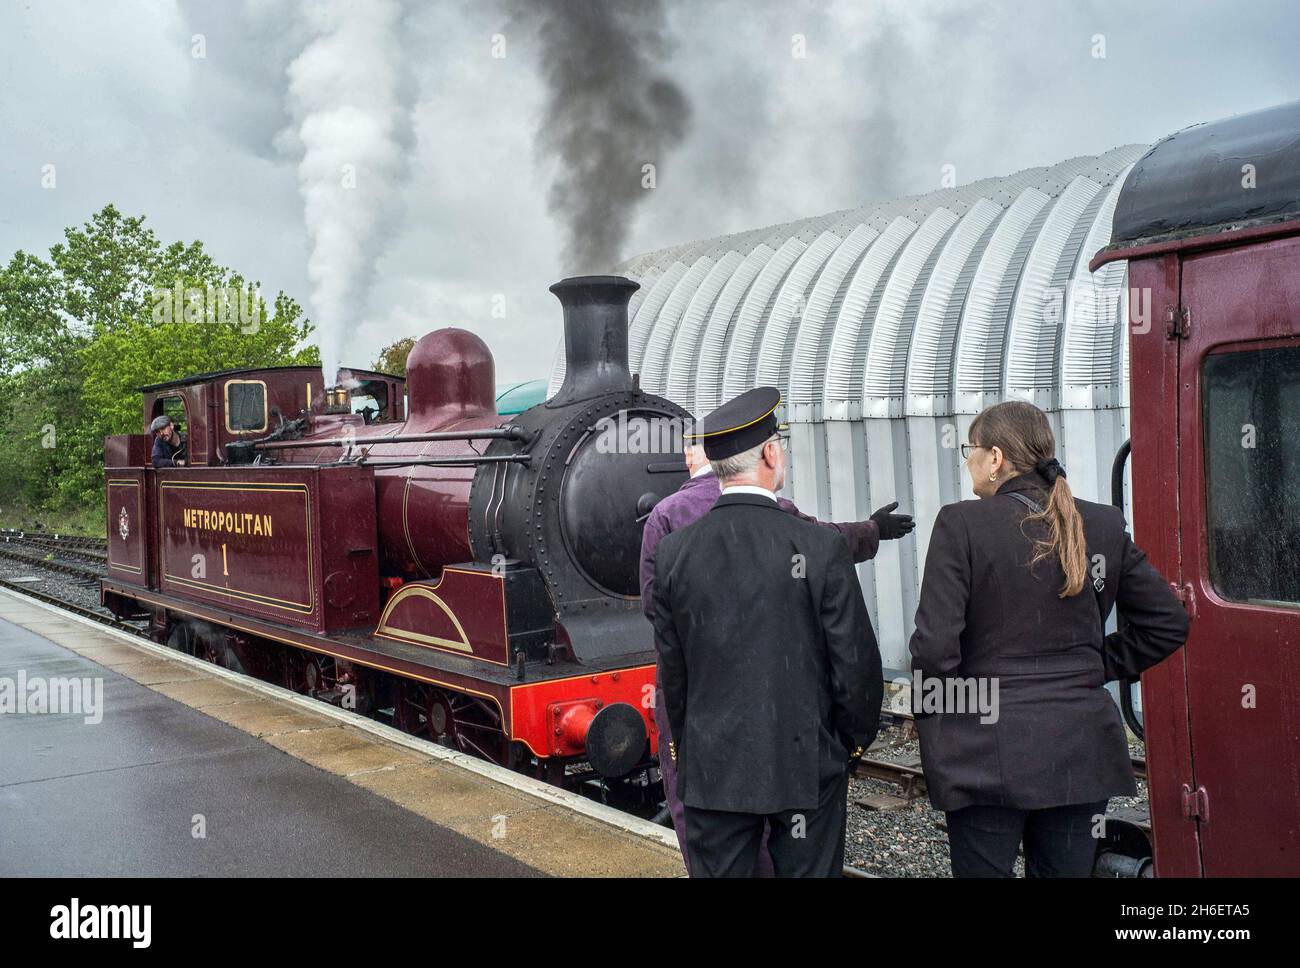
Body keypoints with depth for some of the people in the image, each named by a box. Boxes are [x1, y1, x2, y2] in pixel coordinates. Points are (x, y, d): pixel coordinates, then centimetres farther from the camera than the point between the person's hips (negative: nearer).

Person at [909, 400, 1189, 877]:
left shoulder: (962, 523, -11)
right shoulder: (1104, 525, 3)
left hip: (988, 753, -4)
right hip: (1082, 749, 5)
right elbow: (1169, 622, 10)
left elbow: (935, 644, -15)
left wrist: (930, 720, 1)